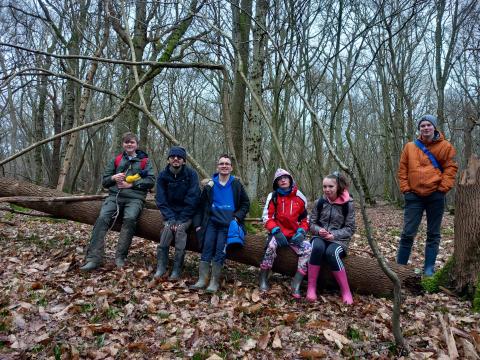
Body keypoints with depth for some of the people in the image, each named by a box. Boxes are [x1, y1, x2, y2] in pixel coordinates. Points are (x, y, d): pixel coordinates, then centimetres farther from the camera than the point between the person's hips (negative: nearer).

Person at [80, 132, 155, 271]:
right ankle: (94, 258, -25)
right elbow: (104, 181, 19)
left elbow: (151, 181, 1)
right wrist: (113, 178, -5)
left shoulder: (144, 161, 13)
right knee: (102, 219, -24)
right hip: (115, 195, 2)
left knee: (130, 219, -33)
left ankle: (120, 258, -24)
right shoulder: (116, 160, 20)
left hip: (135, 197, -2)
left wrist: (131, 184, -9)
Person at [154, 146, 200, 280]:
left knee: (180, 229, -29)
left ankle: (177, 270, -21)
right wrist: (170, 218, -18)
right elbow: (161, 200, -5)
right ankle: (161, 267, -19)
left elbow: (192, 199, -13)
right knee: (168, 227, -27)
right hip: (170, 212, 2)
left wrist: (181, 220, -20)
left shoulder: (191, 174, -9)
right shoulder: (162, 175, -2)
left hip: (187, 214, -2)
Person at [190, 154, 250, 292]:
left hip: (228, 224, -2)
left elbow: (246, 204, 13)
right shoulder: (210, 185, 10)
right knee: (206, 249, -9)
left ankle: (215, 282, -6)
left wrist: (237, 217, -3)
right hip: (212, 221, 2)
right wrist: (198, 224, 7)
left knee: (220, 251, -13)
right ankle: (202, 280, -6)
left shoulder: (236, 185, 8)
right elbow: (201, 206, 15)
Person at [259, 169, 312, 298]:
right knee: (272, 245, -35)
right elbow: (267, 217, -4)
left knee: (307, 249, -25)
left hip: (294, 234, 2)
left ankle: (296, 285, -19)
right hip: (277, 233, -2)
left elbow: (305, 219, 11)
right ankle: (263, 279, -15)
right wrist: (276, 231, -19)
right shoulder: (273, 196, 0)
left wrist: (301, 232, -7)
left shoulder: (300, 197, 5)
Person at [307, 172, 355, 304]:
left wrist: (334, 235, -16)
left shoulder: (347, 204, -5)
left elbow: (350, 228, -2)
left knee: (331, 253, -35)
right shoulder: (319, 202, 1)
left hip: (339, 239, -2)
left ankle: (345, 291, -21)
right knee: (317, 248, -34)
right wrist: (319, 230, -14)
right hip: (320, 237, 2)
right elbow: (312, 223, 8)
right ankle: (311, 287, -25)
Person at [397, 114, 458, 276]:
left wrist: (443, 188, -8)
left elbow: (451, 168, 1)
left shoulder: (445, 146, 3)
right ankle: (400, 266, 9)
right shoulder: (410, 147, 6)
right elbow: (402, 170, 9)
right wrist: (405, 188, 0)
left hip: (435, 196, 0)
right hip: (414, 196, 1)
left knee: (433, 234, 7)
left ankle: (429, 267, 16)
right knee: (408, 233, -1)